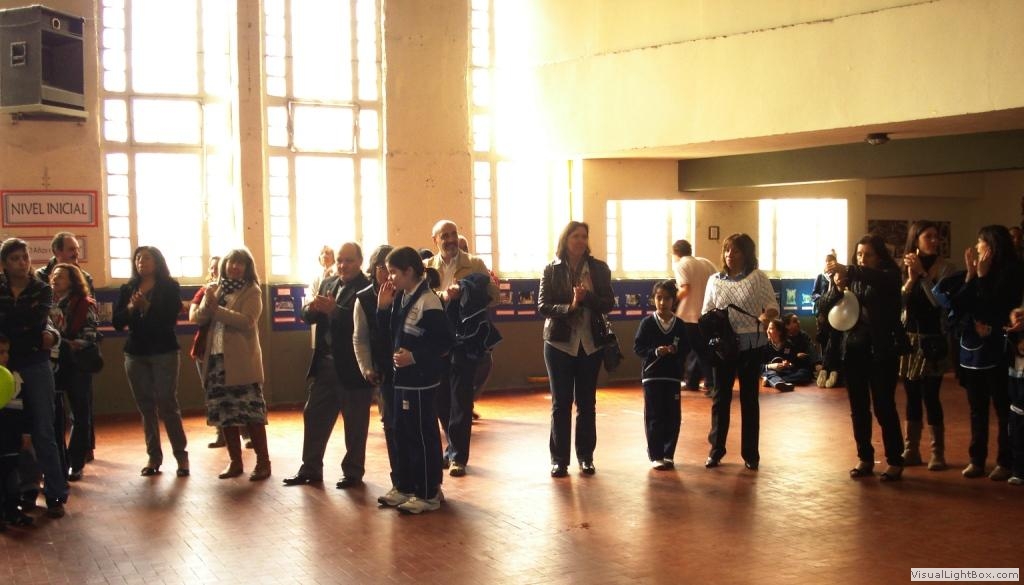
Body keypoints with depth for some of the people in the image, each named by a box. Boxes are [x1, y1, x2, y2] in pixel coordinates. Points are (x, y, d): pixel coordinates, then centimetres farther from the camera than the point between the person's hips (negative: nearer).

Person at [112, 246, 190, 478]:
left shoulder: (169, 287, -1)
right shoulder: (127, 289, 9)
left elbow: (171, 318, -13)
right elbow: (116, 322, 3)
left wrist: (146, 306, -22)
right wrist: (130, 308, -14)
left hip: (164, 352, -4)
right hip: (135, 354, 4)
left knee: (168, 405, -5)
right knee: (146, 407, 5)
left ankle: (181, 456, 2)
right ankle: (154, 457, 10)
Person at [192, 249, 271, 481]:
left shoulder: (252, 291, -2)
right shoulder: (213, 289, 13)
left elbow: (247, 321, -17)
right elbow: (199, 319, 6)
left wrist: (216, 309, -19)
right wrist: (208, 302, -13)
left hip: (242, 361, -5)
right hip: (217, 358, 5)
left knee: (251, 411, -4)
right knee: (224, 413, 8)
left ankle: (263, 462, 2)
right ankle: (235, 462, 17)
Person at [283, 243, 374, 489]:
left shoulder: (368, 288, -12)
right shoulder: (328, 284, 11)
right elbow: (307, 315, 8)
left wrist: (334, 309, -33)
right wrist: (312, 307, -15)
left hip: (353, 366, -7)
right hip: (325, 363, 7)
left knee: (355, 423, 6)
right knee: (314, 416, 12)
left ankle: (353, 472, 19)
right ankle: (310, 469, 23)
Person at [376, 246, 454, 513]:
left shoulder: (427, 302, -17)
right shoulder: (400, 298, 9)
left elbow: (445, 342, -18)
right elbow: (389, 334, 15)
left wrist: (415, 356, -23)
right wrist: (383, 307, 3)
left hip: (421, 381, -9)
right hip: (403, 378, 9)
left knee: (423, 436, -1)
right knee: (402, 434, 16)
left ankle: (429, 494, 9)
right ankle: (406, 488, 28)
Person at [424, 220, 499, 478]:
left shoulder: (474, 264, 4)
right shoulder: (426, 267, 8)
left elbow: (494, 295, -2)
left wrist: (468, 292, -19)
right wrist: (443, 296, -24)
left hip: (463, 339, -3)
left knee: (461, 398, -3)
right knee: (441, 397, 11)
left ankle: (459, 455, 5)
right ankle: (454, 447, 28)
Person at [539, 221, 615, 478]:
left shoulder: (599, 269, 2)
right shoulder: (552, 270, -1)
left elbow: (609, 303, -3)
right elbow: (542, 306, -7)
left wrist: (587, 298, -20)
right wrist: (569, 307, -23)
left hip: (590, 343, 1)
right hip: (560, 342, -1)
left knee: (587, 403, 8)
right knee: (561, 403, 3)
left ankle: (586, 457, 17)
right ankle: (559, 459, 9)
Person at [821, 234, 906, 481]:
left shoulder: (890, 276, -3)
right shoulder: (850, 279, 8)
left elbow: (875, 278, -28)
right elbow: (825, 306, 1)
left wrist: (847, 270, -41)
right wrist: (837, 288, -18)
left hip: (881, 351, -4)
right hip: (853, 350, 4)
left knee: (884, 407, -3)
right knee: (858, 409, 8)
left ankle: (895, 461, 6)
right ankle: (865, 459, 18)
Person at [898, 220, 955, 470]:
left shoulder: (944, 267, -6)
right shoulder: (904, 267, 6)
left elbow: (940, 301, -16)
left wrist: (922, 274, -15)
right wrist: (911, 279, -13)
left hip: (932, 340, -4)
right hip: (908, 338, 4)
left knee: (930, 396, -4)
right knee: (912, 396, 10)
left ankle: (938, 452, 7)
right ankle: (911, 450, 18)